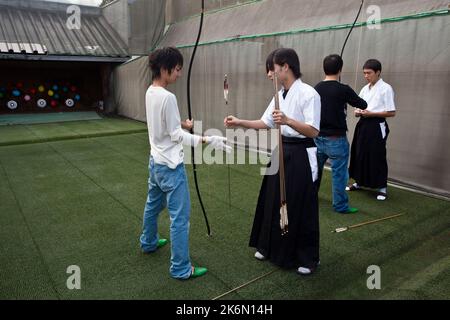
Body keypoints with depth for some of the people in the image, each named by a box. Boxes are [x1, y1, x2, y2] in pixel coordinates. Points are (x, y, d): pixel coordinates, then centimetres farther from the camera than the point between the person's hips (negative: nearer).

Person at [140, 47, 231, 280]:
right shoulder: (167, 97, -21)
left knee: (153, 205, 26)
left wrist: (182, 123, 27)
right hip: (170, 165, -10)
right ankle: (180, 268, 8)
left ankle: (148, 242, 48)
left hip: (155, 161, 10)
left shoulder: (150, 92, 5)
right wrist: (207, 140, -25)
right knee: (180, 216, -2)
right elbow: (176, 136, -19)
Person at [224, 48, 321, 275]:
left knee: (300, 207, 4)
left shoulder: (308, 93, -16)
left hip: (300, 156, -8)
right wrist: (239, 122, 4)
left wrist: (287, 120, -36)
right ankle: (272, 248, 35)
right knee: (274, 202, 15)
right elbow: (265, 123, 15)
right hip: (281, 153, 8)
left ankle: (307, 258, 24)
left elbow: (313, 131, -22)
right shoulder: (280, 95, 9)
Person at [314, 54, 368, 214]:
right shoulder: (343, 90, -15)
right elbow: (363, 105, -2)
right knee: (339, 173, 5)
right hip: (336, 140, -5)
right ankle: (340, 205, 14)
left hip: (318, 137, 6)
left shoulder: (317, 88, -1)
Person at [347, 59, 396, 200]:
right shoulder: (365, 89, 11)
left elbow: (392, 113, -11)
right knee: (359, 154, 11)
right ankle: (359, 182, 27)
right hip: (363, 125, 7)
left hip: (376, 126, -6)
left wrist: (371, 113, -18)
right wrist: (358, 112, -6)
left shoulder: (386, 88, -9)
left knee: (377, 156, -1)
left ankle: (382, 188, 13)